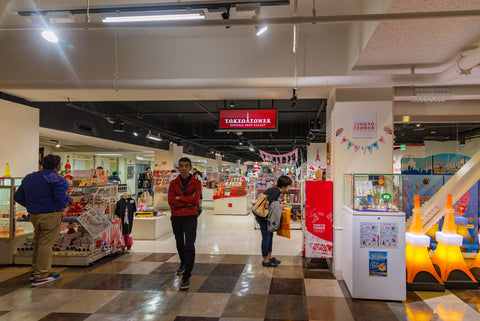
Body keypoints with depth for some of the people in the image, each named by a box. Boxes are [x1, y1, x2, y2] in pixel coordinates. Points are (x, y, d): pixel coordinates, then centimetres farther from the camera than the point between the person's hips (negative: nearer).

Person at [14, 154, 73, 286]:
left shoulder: (29, 178, 13)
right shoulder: (57, 179, -12)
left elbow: (18, 197, 13)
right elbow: (61, 198, -22)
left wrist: (31, 206, 20)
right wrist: (69, 200, -2)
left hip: (34, 215, 8)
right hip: (51, 216, -7)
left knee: (38, 242, 20)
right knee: (46, 244, -2)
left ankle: (35, 271, 28)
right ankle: (41, 276, 2)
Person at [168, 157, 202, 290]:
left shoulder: (196, 183, -2)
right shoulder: (173, 183, 3)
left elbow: (195, 199, -17)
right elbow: (171, 201, -8)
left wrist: (179, 197, -11)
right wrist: (188, 202, -12)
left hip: (190, 217, -3)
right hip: (176, 218, 3)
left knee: (189, 246, -12)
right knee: (180, 244, 18)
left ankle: (186, 276, -6)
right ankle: (183, 263, 47)